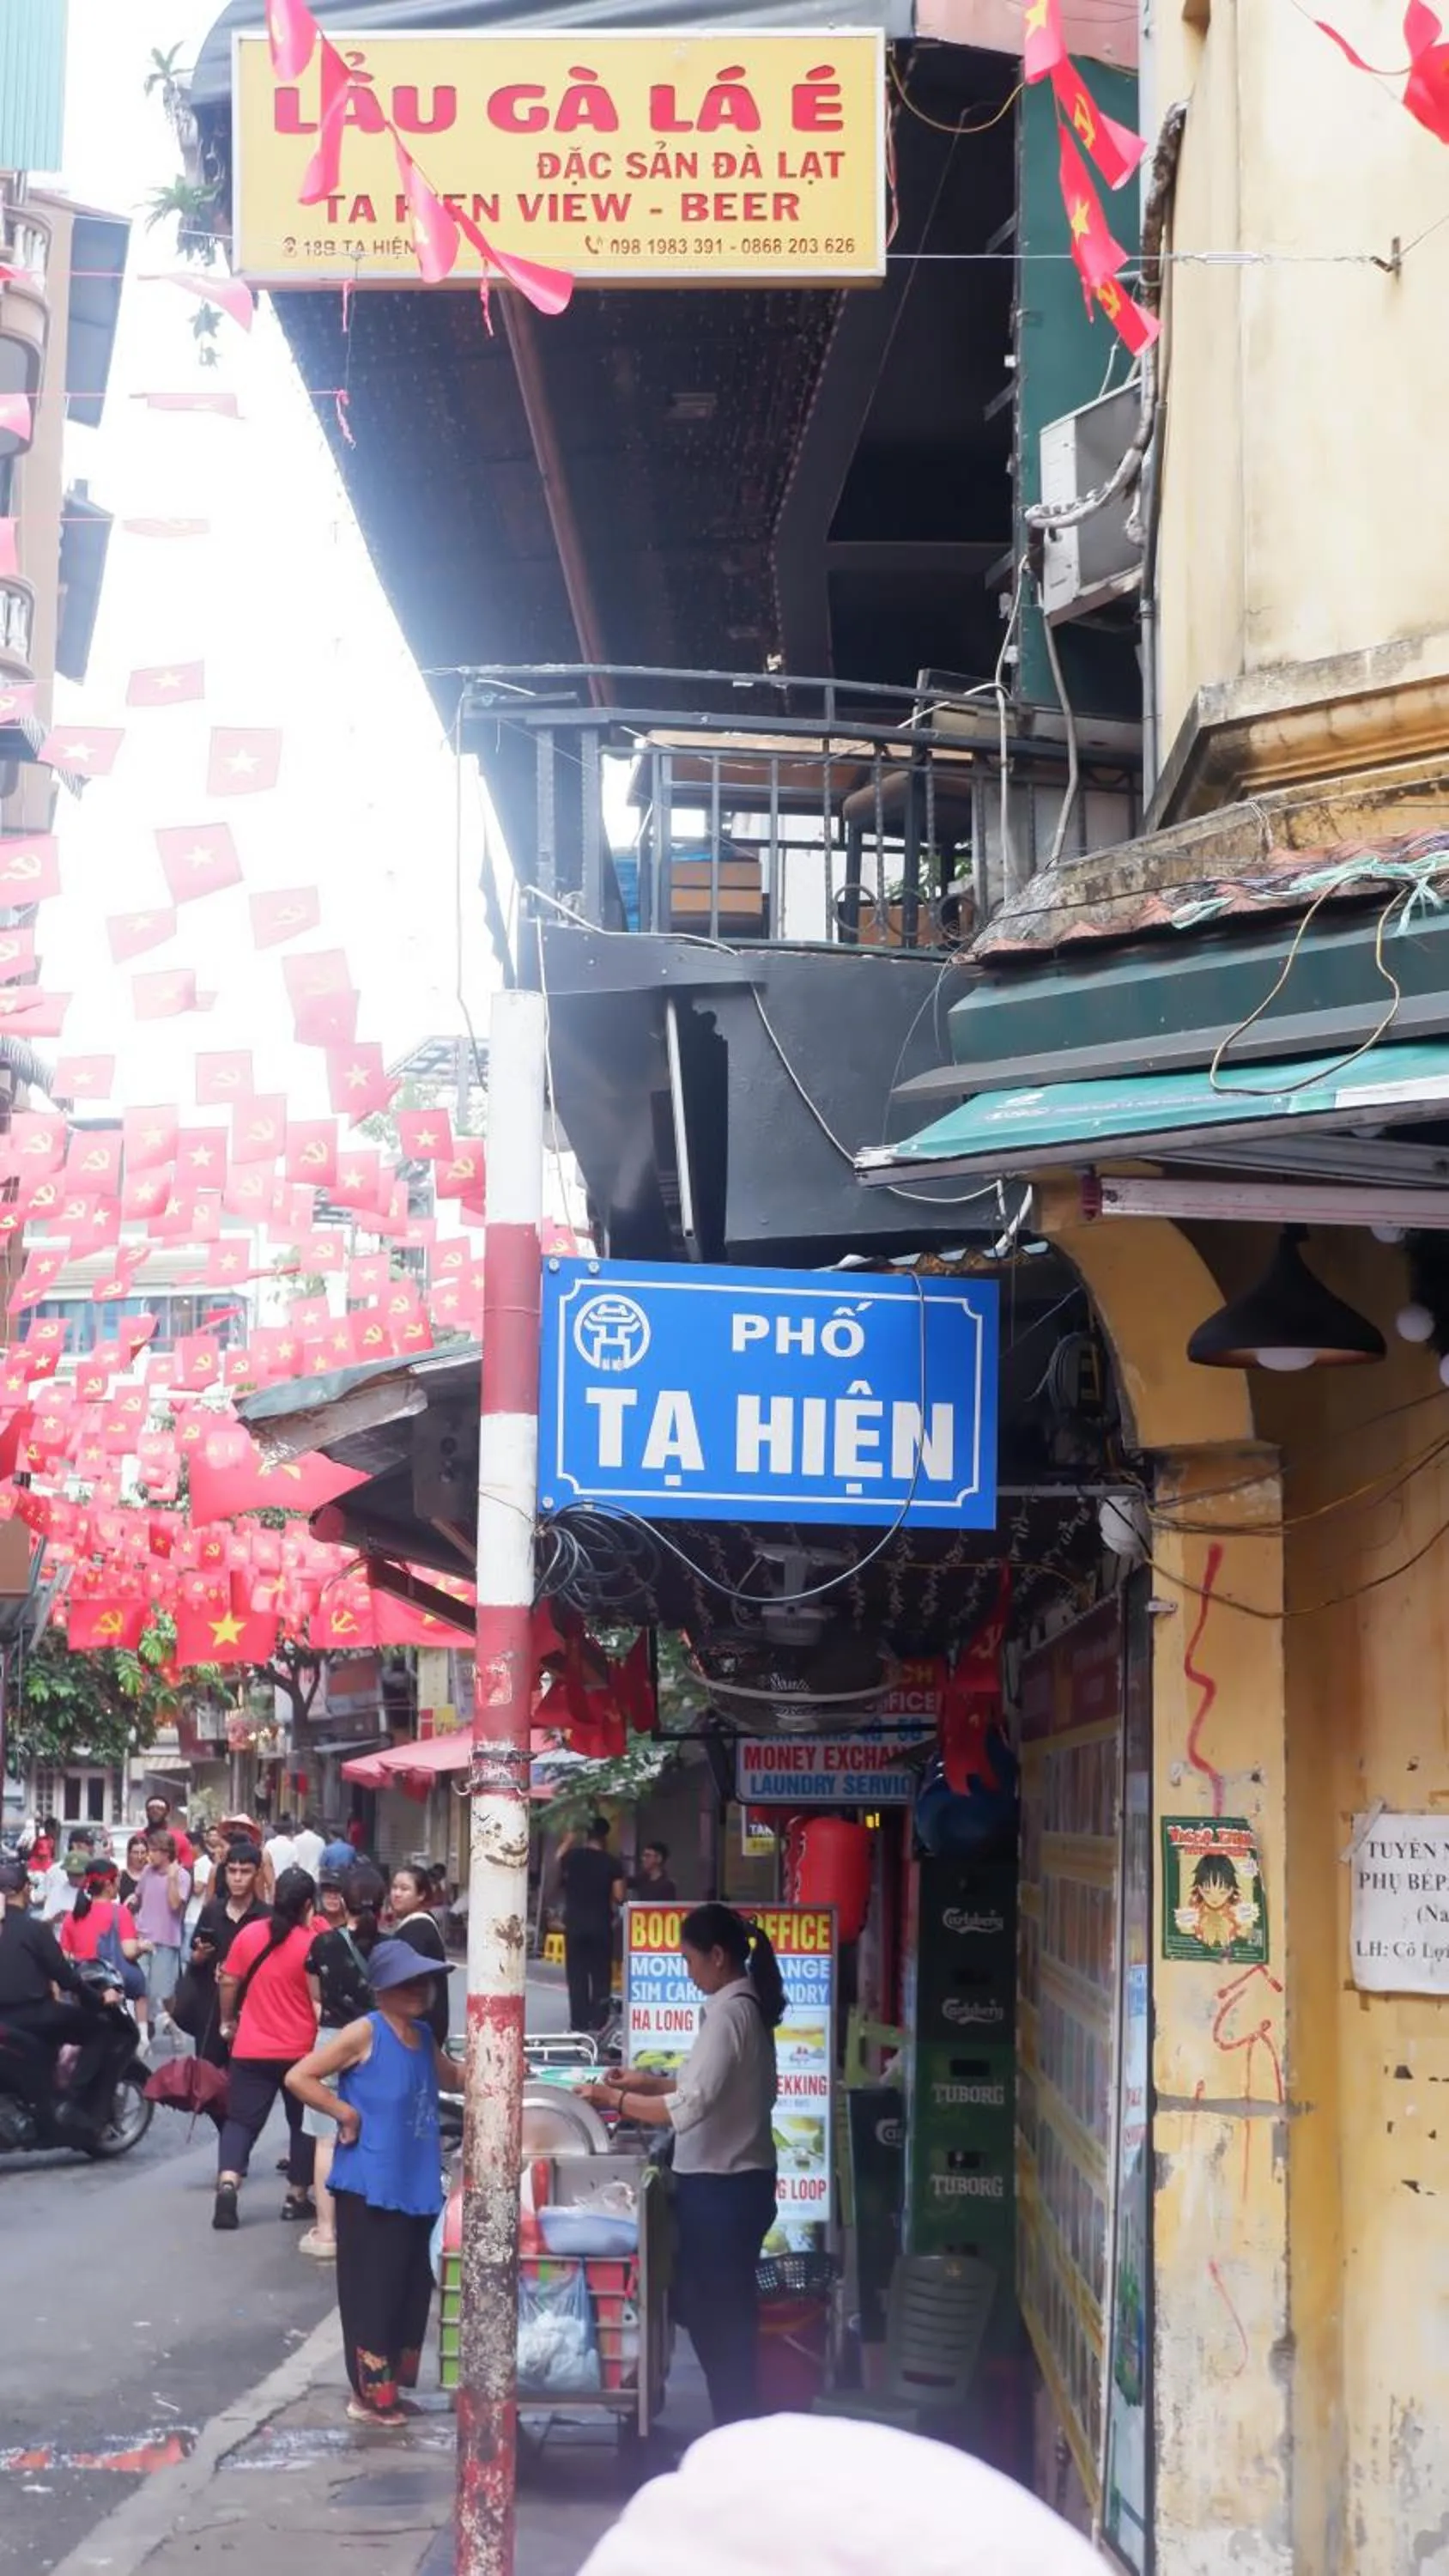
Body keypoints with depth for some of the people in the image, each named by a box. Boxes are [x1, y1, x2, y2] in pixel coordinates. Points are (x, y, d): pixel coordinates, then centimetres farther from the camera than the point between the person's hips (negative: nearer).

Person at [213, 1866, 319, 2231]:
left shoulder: (250, 1935, -2)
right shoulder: (312, 1944, -12)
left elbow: (229, 1983, 7)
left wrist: (227, 2021, 22)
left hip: (251, 2049, 2)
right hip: (301, 2050, -2)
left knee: (241, 2120, 6)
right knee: (304, 2122, 15)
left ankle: (227, 2185, -16)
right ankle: (297, 2196, 18)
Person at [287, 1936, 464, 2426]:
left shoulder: (423, 2035, 11)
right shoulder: (365, 2033, -11)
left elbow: (454, 2079, 29)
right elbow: (298, 2078, -15)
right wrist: (346, 2114, -15)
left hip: (417, 2185, 8)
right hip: (369, 2186, -8)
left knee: (412, 2287, 13)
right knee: (372, 2290, -1)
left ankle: (393, 2383, 26)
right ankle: (369, 2395, 9)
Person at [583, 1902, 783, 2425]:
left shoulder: (728, 2013, -20)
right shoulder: (749, 2005, 9)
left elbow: (689, 2107, -25)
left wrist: (614, 2098, -16)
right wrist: (647, 2082, 13)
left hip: (718, 2186, -9)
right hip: (739, 2180, 9)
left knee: (711, 2311, 1)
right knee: (727, 2310, 17)